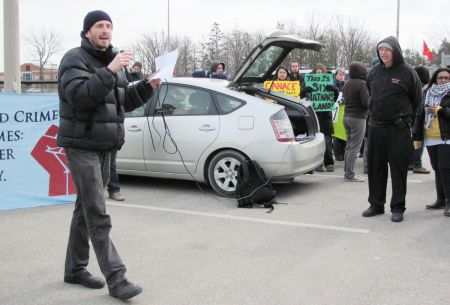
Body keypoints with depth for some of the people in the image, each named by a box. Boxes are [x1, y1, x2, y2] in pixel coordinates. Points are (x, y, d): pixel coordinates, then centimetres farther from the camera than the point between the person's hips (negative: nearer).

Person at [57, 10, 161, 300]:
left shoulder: (113, 61, 16)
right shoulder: (75, 59, -8)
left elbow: (124, 101, 20)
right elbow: (79, 96, -24)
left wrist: (147, 87, 5)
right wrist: (109, 72, -31)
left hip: (104, 146, 8)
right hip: (82, 146, -8)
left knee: (86, 210, 14)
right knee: (98, 216, -11)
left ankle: (75, 268, 24)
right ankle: (116, 279, -12)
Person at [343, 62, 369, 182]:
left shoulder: (347, 84, 11)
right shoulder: (362, 83, -14)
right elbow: (366, 102, -17)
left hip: (347, 116, 8)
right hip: (358, 117, -8)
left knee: (349, 146, 15)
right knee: (354, 147, -4)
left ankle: (347, 171, 20)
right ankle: (350, 174, -3)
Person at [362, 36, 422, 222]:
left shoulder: (407, 72, -5)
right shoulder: (374, 71, 8)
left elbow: (416, 99, 3)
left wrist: (403, 116, 9)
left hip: (398, 130, -5)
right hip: (375, 127, 5)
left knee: (398, 168, 0)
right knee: (375, 168, 10)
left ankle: (398, 207, 9)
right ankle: (376, 204, 21)